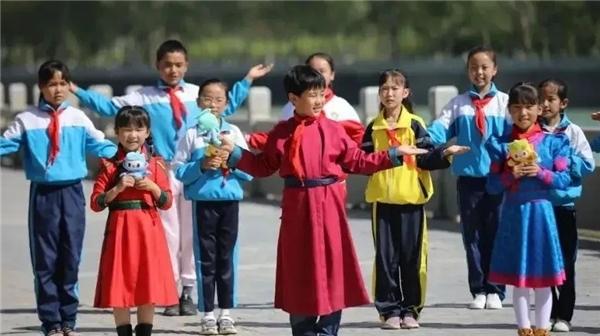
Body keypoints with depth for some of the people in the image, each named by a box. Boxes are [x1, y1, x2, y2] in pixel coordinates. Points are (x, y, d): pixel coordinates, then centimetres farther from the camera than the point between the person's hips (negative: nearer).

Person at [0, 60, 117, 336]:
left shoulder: (78, 118, 5)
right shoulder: (27, 120, 1)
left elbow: (100, 145, 5)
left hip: (72, 192, 1)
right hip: (43, 194, -1)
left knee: (71, 258, 7)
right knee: (45, 260, 1)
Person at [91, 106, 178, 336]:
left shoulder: (155, 164, 6)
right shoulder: (109, 166, 2)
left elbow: (167, 202, 6)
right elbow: (96, 203, -3)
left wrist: (153, 187, -10)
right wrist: (117, 189, -15)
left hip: (148, 229, 1)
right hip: (119, 228, -1)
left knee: (148, 285, 2)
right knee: (119, 287, -1)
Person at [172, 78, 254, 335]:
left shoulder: (234, 132, 6)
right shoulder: (191, 135, 1)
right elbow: (179, 170, -3)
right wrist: (201, 166, -17)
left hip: (230, 200, 2)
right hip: (203, 201, -2)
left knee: (227, 256, 6)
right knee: (206, 257, 2)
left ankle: (226, 312, 12)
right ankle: (207, 314, 7)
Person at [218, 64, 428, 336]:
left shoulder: (333, 129, 3)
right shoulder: (282, 132, 3)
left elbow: (358, 161, 8)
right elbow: (263, 166, 11)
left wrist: (394, 154, 3)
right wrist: (234, 153, 2)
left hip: (329, 206, 0)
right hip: (298, 207, 0)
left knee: (332, 267, 2)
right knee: (299, 272, 5)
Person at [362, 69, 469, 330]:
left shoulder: (415, 125, 0)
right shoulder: (374, 128, 8)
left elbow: (426, 160, -3)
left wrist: (445, 153, -19)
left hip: (411, 198, -2)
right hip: (382, 198, 2)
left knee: (412, 256, 2)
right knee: (385, 257, 2)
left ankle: (410, 309, 11)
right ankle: (390, 310, 8)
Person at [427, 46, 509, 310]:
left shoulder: (504, 102, 3)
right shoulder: (458, 104, 6)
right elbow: (441, 129, -5)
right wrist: (426, 138, -26)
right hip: (468, 176, 2)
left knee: (495, 233, 2)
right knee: (472, 235, 6)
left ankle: (495, 290, 10)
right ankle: (478, 290, 13)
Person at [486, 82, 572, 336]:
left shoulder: (552, 142, 0)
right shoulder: (501, 145, 1)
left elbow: (565, 179, -2)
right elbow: (492, 185, 0)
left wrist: (541, 173, -16)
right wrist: (511, 175, -16)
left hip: (541, 212, 0)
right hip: (514, 214, 0)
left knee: (542, 278, 3)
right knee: (518, 279, 5)